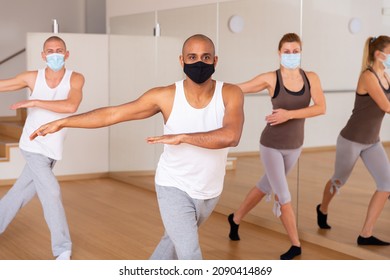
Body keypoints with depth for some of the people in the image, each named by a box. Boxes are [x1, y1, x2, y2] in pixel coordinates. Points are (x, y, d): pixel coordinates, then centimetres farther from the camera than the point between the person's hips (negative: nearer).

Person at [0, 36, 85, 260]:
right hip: (33, 146, -2)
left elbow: (71, 106, -29)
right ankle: (63, 248, 2)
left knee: (22, 192, 16)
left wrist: (34, 102, -29)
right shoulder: (33, 77, -10)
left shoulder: (76, 79, -13)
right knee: (51, 193, -9)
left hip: (52, 149, 2)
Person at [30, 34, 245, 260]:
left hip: (210, 192, 3)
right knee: (190, 256, -10)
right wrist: (61, 122, -10)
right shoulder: (166, 96, -17)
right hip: (174, 188, -3)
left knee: (175, 240, 25)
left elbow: (231, 136, -35)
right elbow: (111, 114, -11)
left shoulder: (231, 94, -17)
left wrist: (181, 137, -36)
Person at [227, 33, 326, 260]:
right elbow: (236, 89, -9)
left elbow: (321, 107, -20)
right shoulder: (271, 79, -15)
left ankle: (236, 218, 43)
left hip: (294, 146, 4)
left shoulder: (311, 78, -8)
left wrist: (289, 114, -29)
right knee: (283, 196, -2)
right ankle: (296, 245, 15)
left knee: (267, 186, 21)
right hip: (271, 145, -4)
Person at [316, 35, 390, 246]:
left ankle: (365, 235, 1)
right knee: (339, 181, 16)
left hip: (372, 142, 7)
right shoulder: (368, 76, -22)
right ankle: (322, 210, 48)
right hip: (351, 140, -7)